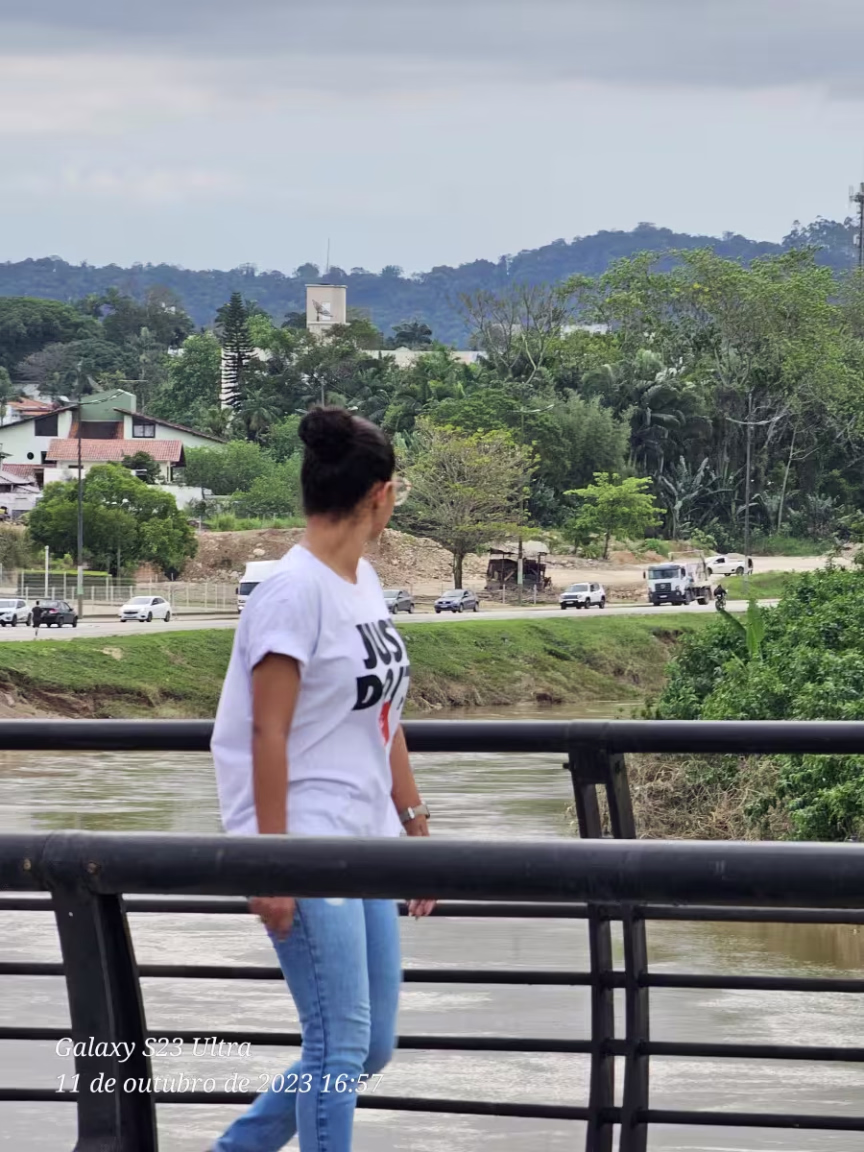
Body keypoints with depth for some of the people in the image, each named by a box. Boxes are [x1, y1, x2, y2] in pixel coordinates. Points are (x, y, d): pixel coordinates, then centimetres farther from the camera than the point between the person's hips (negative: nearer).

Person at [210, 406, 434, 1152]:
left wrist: (417, 825, 19)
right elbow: (267, 735, -16)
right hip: (309, 849, -9)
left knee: (371, 1046, 11)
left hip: (366, 845, 9)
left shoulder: (363, 582, 12)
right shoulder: (296, 590, -14)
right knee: (342, 1045, -7)